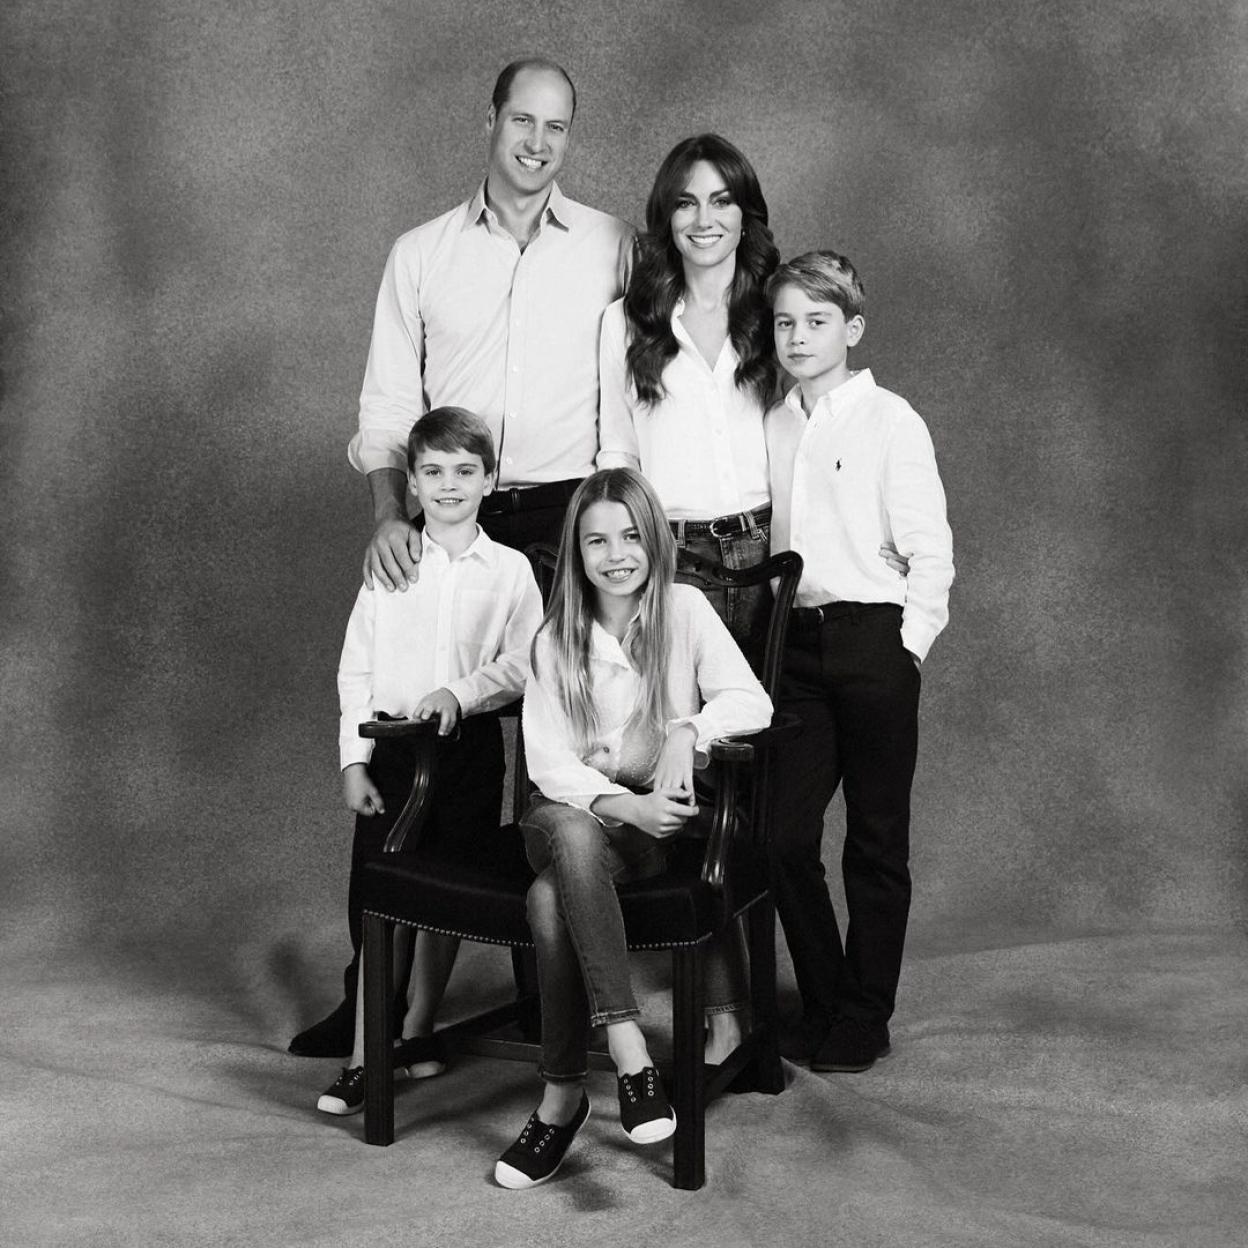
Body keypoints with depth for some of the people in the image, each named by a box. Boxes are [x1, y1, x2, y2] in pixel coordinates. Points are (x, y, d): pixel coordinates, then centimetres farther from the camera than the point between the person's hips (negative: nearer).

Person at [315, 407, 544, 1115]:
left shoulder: (510, 571, 2)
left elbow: (522, 665, -5)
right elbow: (356, 671, 4)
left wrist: (459, 693, -21)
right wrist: (353, 762, -3)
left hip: (469, 745, 0)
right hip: (390, 745, 0)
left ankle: (418, 1029, 25)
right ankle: (366, 1055, -1)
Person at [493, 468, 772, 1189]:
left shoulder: (684, 610, 4)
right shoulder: (556, 640, 7)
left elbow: (752, 702, -7)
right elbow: (550, 762, -3)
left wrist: (687, 730, -26)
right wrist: (624, 805, -21)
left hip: (664, 820, -1)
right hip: (580, 812, 1)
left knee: (552, 896, -31)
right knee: (568, 833, -37)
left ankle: (563, 1097, -25)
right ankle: (627, 1046, -38)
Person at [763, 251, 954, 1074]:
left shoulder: (890, 421, -4)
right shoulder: (772, 427, 11)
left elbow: (931, 551, -7)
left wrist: (908, 646, -11)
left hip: (874, 639, -4)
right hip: (796, 643, 5)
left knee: (876, 843, 4)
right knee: (785, 835, 1)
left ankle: (863, 1019, 16)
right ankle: (821, 1002, 19)